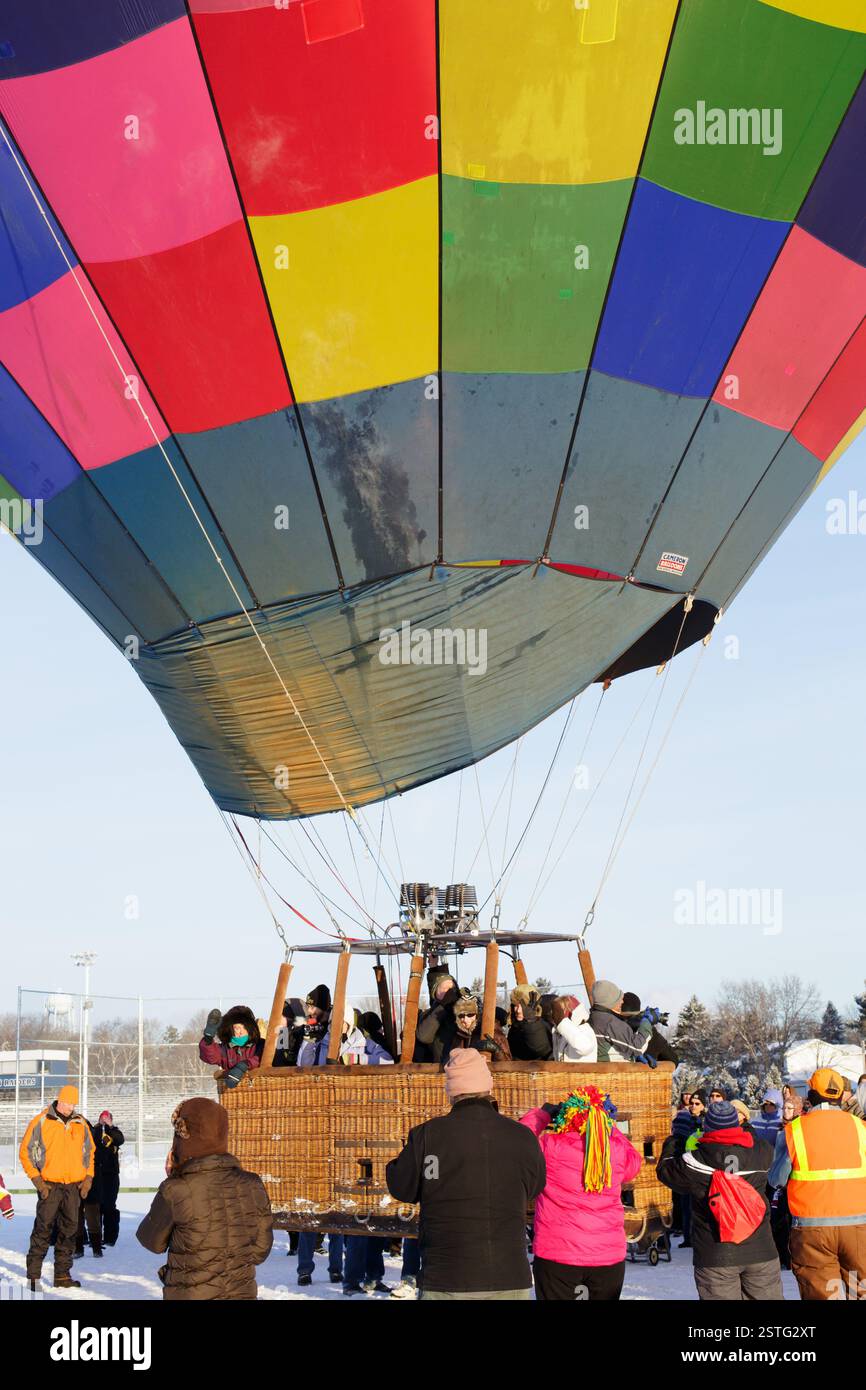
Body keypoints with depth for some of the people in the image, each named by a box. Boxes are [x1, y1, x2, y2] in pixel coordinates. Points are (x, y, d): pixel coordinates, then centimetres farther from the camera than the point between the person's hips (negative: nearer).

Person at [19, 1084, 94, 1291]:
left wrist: (88, 1178, 7)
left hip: (74, 1186, 4)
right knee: (43, 1229, -5)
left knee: (69, 1230, 7)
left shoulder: (81, 1124, 9)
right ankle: (33, 1275, 5)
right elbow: (25, 1151, -2)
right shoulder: (41, 1121, -4)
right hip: (50, 1186, -4)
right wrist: (37, 1180, -8)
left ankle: (62, 1275, 16)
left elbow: (89, 1152, 18)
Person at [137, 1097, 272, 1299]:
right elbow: (261, 1249, 1)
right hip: (243, 1293, 3)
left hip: (189, 1294, -3)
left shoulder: (175, 1191, -19)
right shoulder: (253, 1186, -7)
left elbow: (152, 1242, -2)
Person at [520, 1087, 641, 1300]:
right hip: (609, 1256, 3)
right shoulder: (617, 1149, -5)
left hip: (556, 1256, -3)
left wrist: (546, 1113, 16)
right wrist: (609, 1127, 20)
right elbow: (633, 1164, 18)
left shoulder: (549, 1146, -14)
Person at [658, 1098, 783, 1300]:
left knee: (720, 1297, 3)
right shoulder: (761, 1153, -6)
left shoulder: (694, 1161, -11)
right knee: (767, 1296, 12)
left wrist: (673, 1143, 24)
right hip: (760, 1253, 2)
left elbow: (664, 1170, 8)